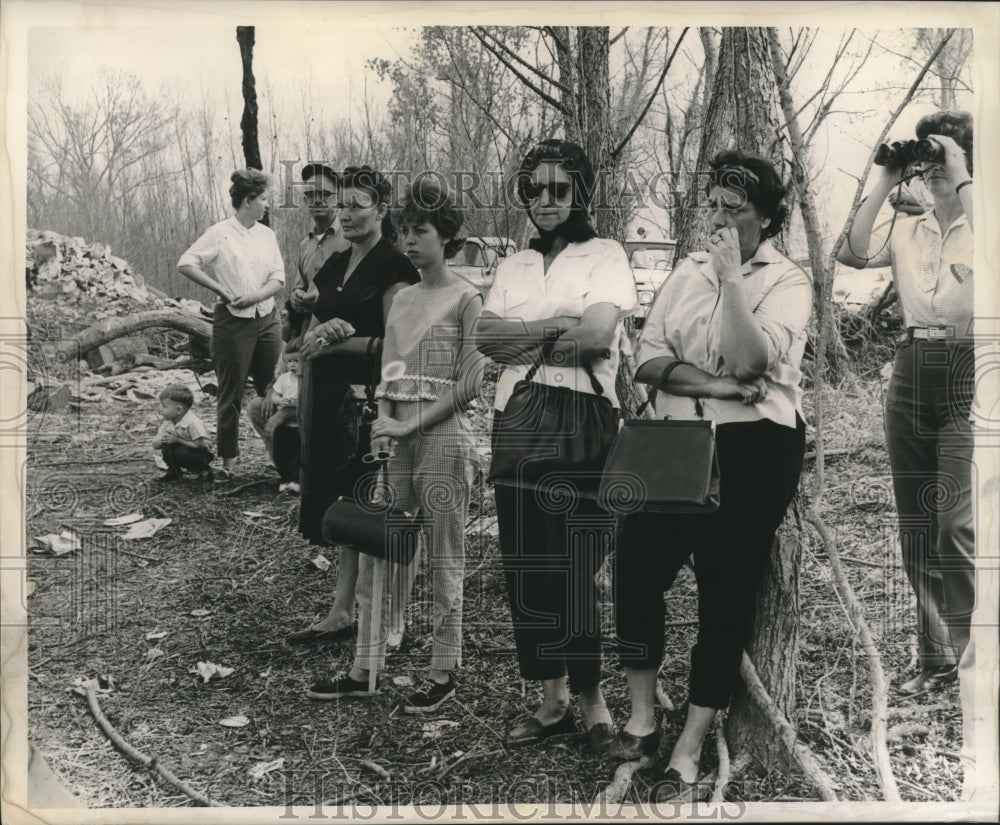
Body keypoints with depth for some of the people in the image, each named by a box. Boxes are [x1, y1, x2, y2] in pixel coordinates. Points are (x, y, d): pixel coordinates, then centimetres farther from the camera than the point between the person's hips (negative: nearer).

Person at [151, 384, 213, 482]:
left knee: (181, 453, -32)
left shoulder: (192, 423, -27)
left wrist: (177, 440, -27)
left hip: (202, 454, -6)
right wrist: (161, 439, -27)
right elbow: (155, 445, -3)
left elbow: (199, 445, -28)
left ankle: (204, 471, -7)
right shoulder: (166, 423, -6)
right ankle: (174, 471, 7)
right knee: (166, 447, -19)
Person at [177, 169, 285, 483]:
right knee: (230, 394, 2)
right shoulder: (220, 233, -6)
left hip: (267, 318, 5)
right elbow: (185, 264, -10)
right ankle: (228, 461, 10)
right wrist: (220, 289, -15)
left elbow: (278, 278, 4)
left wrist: (254, 296, -14)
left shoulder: (267, 234, 8)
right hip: (233, 320, -5)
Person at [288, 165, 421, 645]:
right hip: (331, 398, 7)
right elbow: (309, 339, 14)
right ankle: (342, 614, 19)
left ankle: (393, 620, 10)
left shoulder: (393, 266, -8)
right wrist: (323, 332, -8)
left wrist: (337, 341, -10)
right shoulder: (334, 266, 15)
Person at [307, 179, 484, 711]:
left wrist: (410, 425, -14)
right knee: (375, 557, 8)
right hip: (395, 438, 6)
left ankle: (443, 673, 16)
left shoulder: (466, 299, -5)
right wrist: (384, 420, -6)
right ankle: (364, 670, 17)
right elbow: (388, 372, 13)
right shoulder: (401, 299, 13)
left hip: (442, 435, -6)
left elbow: (470, 383, -11)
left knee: (444, 562, 4)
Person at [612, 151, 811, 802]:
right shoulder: (689, 271, 13)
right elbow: (647, 360, 1)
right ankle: (641, 722, 16)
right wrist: (715, 385, -14)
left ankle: (688, 755, 8)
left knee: (727, 592, 0)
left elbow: (748, 359, -19)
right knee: (637, 566, -2)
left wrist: (731, 276, -17)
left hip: (753, 449, -4)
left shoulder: (788, 282, -1)